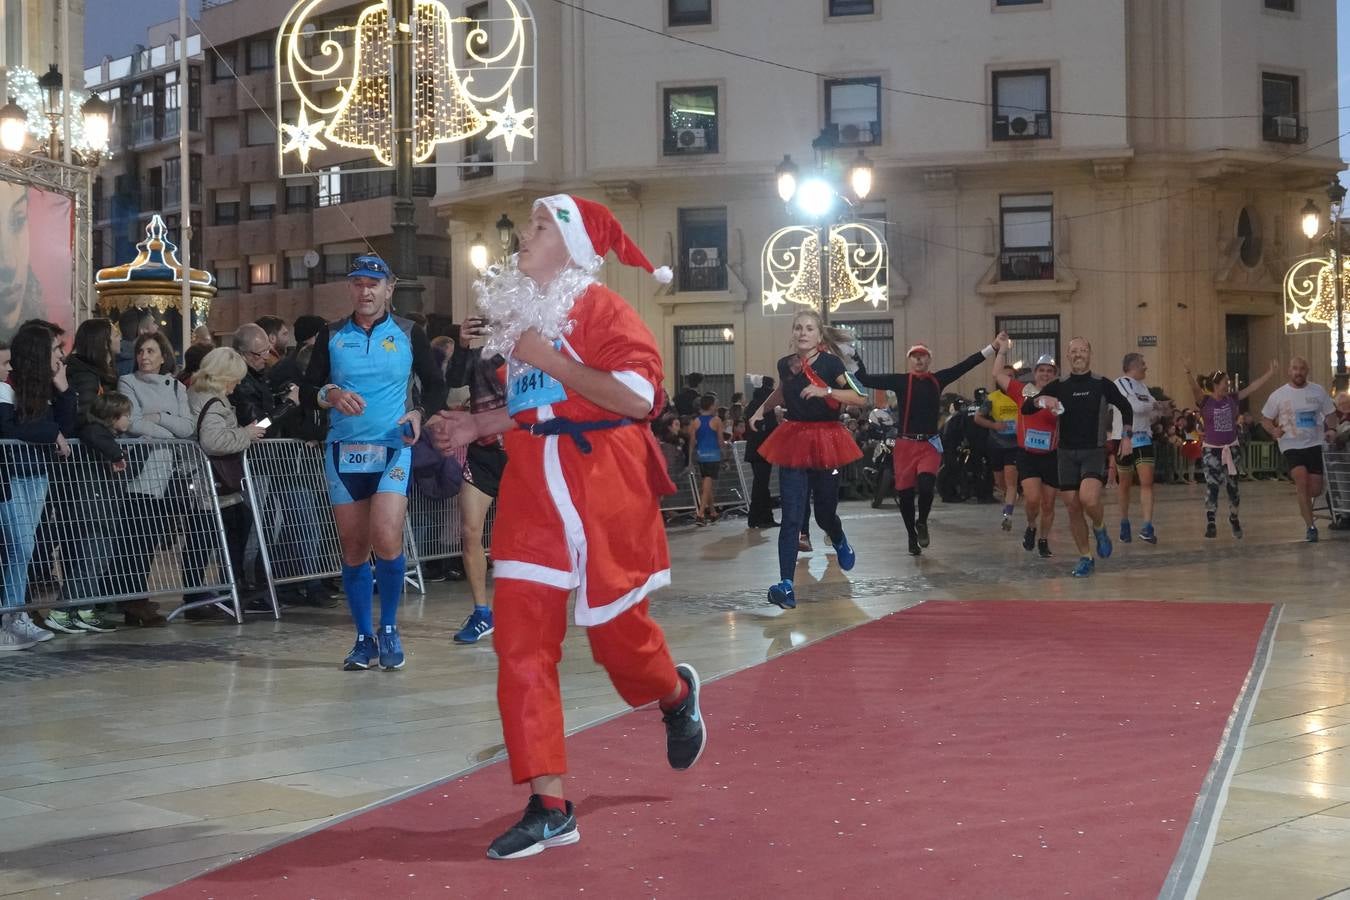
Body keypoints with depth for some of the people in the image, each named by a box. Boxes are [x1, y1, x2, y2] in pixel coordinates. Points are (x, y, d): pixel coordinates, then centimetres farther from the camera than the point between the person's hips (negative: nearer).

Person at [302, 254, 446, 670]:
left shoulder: (409, 334, 5)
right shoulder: (331, 336, 9)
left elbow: (436, 386, 10)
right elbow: (308, 391, 8)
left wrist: (420, 413, -9)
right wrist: (330, 395, -14)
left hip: (393, 449, -2)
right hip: (344, 451, 2)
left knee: (386, 540, -17)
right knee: (353, 549, 4)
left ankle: (389, 629, 3)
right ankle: (364, 639, 15)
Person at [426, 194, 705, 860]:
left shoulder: (599, 307, -9)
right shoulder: (519, 309, 12)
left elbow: (636, 396, -21)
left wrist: (549, 359, -18)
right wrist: (477, 425, 11)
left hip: (601, 485, -6)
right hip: (532, 486, 6)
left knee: (614, 628, 7)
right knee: (520, 643, -3)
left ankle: (677, 696, 45)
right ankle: (548, 808, 1)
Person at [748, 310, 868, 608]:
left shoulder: (830, 363, -9)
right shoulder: (785, 364, 4)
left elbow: (861, 398, -16)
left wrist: (826, 391, -25)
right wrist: (762, 408, 17)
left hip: (825, 441, -2)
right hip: (792, 441, 2)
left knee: (825, 511, 11)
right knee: (791, 517, -9)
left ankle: (840, 542, 49)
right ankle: (786, 585, -15)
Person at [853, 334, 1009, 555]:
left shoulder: (937, 379, 6)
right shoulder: (900, 381, 1)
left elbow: (965, 365, 3)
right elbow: (866, 380, -4)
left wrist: (993, 347, 0)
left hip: (930, 444, 0)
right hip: (905, 444, 0)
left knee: (926, 483, -23)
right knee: (906, 493, 4)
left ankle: (922, 522, 6)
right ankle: (912, 537, 24)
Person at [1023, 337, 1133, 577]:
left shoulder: (1102, 384, 0)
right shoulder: (1058, 386, 4)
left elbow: (1126, 407, 14)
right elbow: (1025, 408, 0)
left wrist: (1126, 437, 6)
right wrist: (1041, 400, -20)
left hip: (1094, 452, -3)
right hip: (1067, 453, 3)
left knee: (1089, 498, -26)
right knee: (1073, 507, 3)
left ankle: (1100, 529, 6)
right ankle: (1085, 558, 17)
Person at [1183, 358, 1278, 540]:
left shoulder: (1232, 399, 2)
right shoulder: (1205, 401, -9)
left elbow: (1252, 387, 3)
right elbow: (1195, 388, -27)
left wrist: (1270, 373, 0)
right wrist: (1188, 373, -46)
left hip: (1231, 448, 4)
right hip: (1212, 450, -3)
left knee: (1233, 487, 11)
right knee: (1212, 486, -11)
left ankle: (1234, 519, 31)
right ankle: (1210, 523, -6)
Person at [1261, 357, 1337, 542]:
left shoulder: (1319, 391, 3)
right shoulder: (1278, 395, 0)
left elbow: (1329, 415, 11)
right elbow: (1266, 419, 8)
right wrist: (1273, 430, -13)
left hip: (1315, 445, 2)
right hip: (1291, 445, -2)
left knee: (1315, 491, -1)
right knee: (1302, 481, -21)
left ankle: (1300, 490, 37)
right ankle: (1310, 527, -12)